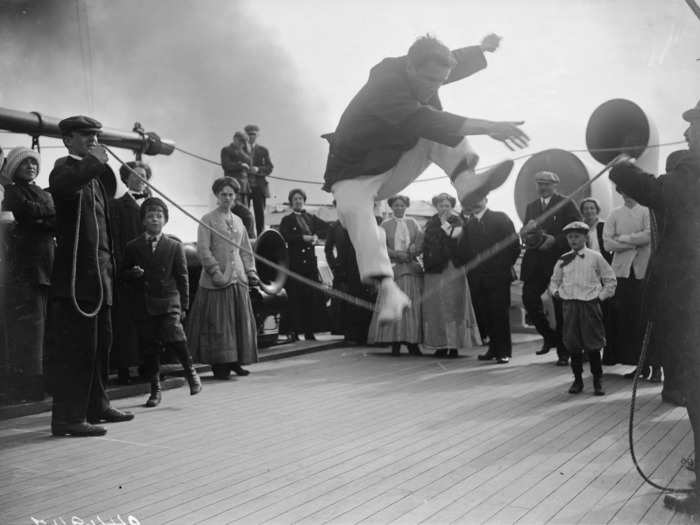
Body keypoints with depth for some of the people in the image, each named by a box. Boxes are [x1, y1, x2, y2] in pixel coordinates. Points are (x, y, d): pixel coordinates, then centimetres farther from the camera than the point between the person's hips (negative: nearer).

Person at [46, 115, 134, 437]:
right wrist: (94, 161, -24)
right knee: (74, 346, -7)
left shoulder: (93, 174, 20)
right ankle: (67, 417, -1)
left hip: (98, 271, 9)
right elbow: (62, 185, -31)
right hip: (76, 274, -9)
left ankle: (96, 407, 27)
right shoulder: (65, 169, -6)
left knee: (99, 343, 15)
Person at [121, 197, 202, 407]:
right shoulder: (132, 247, 10)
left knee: (173, 338, -21)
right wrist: (133, 274, -8)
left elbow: (182, 277, 6)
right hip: (143, 305, 2)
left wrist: (184, 305, 2)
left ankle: (190, 370, 4)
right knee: (149, 348, 5)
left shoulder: (175, 247, 7)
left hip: (169, 301, -2)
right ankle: (155, 389, 18)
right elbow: (123, 274, 15)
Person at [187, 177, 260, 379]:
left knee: (241, 321, 6)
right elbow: (203, 250, -8)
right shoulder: (207, 220, -1)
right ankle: (219, 364, 6)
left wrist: (251, 271, 9)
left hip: (238, 279, 6)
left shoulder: (238, 221, 16)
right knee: (218, 324, -3)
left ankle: (235, 362, 17)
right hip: (217, 280, -5)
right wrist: (216, 272, -15)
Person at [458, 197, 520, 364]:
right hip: (477, 278, 4)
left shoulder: (500, 218, 1)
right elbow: (463, 250, 8)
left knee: (500, 314, -3)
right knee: (484, 315, 4)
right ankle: (493, 348, 15)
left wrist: (505, 267, -2)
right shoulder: (467, 222, 13)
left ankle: (504, 351, 5)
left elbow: (514, 245, -2)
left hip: (497, 276, -4)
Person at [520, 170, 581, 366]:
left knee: (561, 306, 1)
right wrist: (527, 236, -4)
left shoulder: (566, 204, 0)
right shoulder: (531, 206, 17)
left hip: (558, 260, -5)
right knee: (529, 298, -7)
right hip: (535, 263, 5)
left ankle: (563, 352, 12)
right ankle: (549, 337, 16)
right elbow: (525, 232, 19)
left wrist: (555, 240, -17)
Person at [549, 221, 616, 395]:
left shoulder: (595, 257, 1)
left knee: (592, 345, 0)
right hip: (569, 305, 3)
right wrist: (555, 291, 3)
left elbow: (610, 280, 7)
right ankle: (577, 379, 18)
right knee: (573, 344, 5)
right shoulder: (563, 260, 9)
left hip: (590, 304, -3)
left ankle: (598, 381, 14)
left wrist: (601, 296, -1)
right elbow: (554, 281, 21)